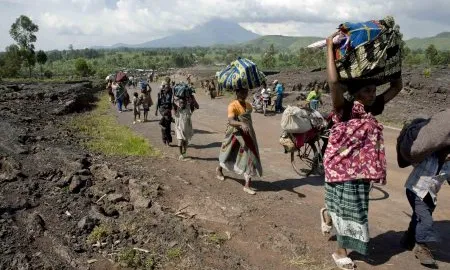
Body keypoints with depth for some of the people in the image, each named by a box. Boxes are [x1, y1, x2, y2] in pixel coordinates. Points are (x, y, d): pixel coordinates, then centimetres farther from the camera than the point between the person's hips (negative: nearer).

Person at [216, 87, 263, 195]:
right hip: (236, 134, -5)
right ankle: (219, 169, 49)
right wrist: (241, 124, -50)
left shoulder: (249, 105, 5)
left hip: (248, 135, 5)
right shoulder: (233, 105, -18)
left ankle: (247, 185, 1)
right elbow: (230, 121, -32)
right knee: (230, 154, 16)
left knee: (251, 157, -3)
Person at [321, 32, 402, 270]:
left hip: (362, 166, 7)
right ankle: (340, 251, 25)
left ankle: (327, 215, 51)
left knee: (355, 206, 21)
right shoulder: (345, 110, -19)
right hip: (342, 166, -7)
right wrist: (331, 47, -29)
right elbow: (334, 82, -35)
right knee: (348, 207, 5)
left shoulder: (372, 109, 1)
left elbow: (397, 86, 10)